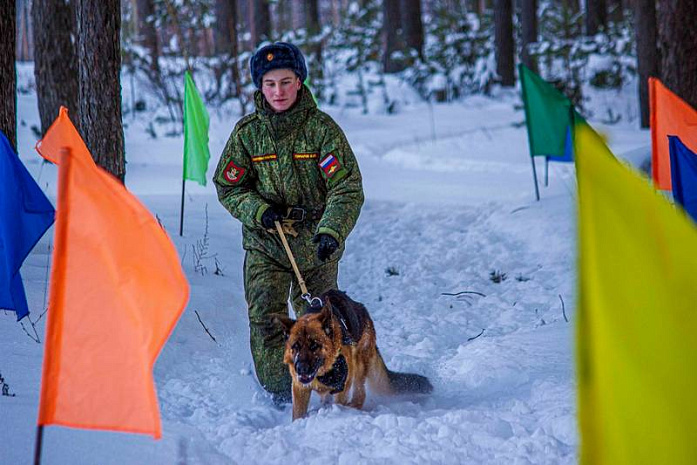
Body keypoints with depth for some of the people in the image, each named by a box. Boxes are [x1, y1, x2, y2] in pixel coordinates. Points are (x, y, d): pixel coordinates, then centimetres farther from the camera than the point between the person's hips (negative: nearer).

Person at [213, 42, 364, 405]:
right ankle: (280, 393, -3)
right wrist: (258, 210, -15)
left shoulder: (321, 128, -9)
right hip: (264, 243, 1)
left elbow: (347, 188, -14)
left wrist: (332, 231, -30)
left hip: (315, 244, -1)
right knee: (265, 317, -12)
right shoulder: (247, 132, -1)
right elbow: (228, 187, 5)